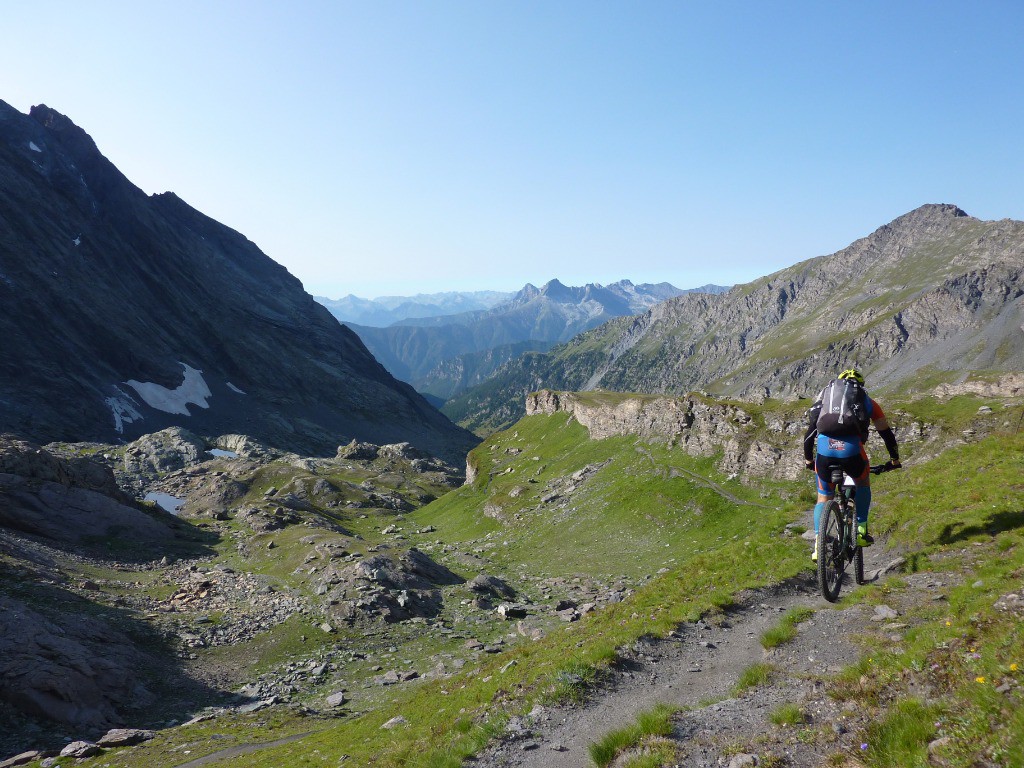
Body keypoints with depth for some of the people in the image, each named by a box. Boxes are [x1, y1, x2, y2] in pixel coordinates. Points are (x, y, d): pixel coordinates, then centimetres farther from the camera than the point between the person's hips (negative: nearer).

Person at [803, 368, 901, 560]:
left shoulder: (824, 395, 29)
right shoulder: (867, 401, 26)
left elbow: (810, 431, 28)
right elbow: (886, 433, 30)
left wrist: (808, 459, 39)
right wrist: (895, 459, 43)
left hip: (824, 448, 1)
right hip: (851, 448, -1)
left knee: (823, 497, 19)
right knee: (863, 484, 31)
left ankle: (818, 544, 8)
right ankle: (861, 531, 24)